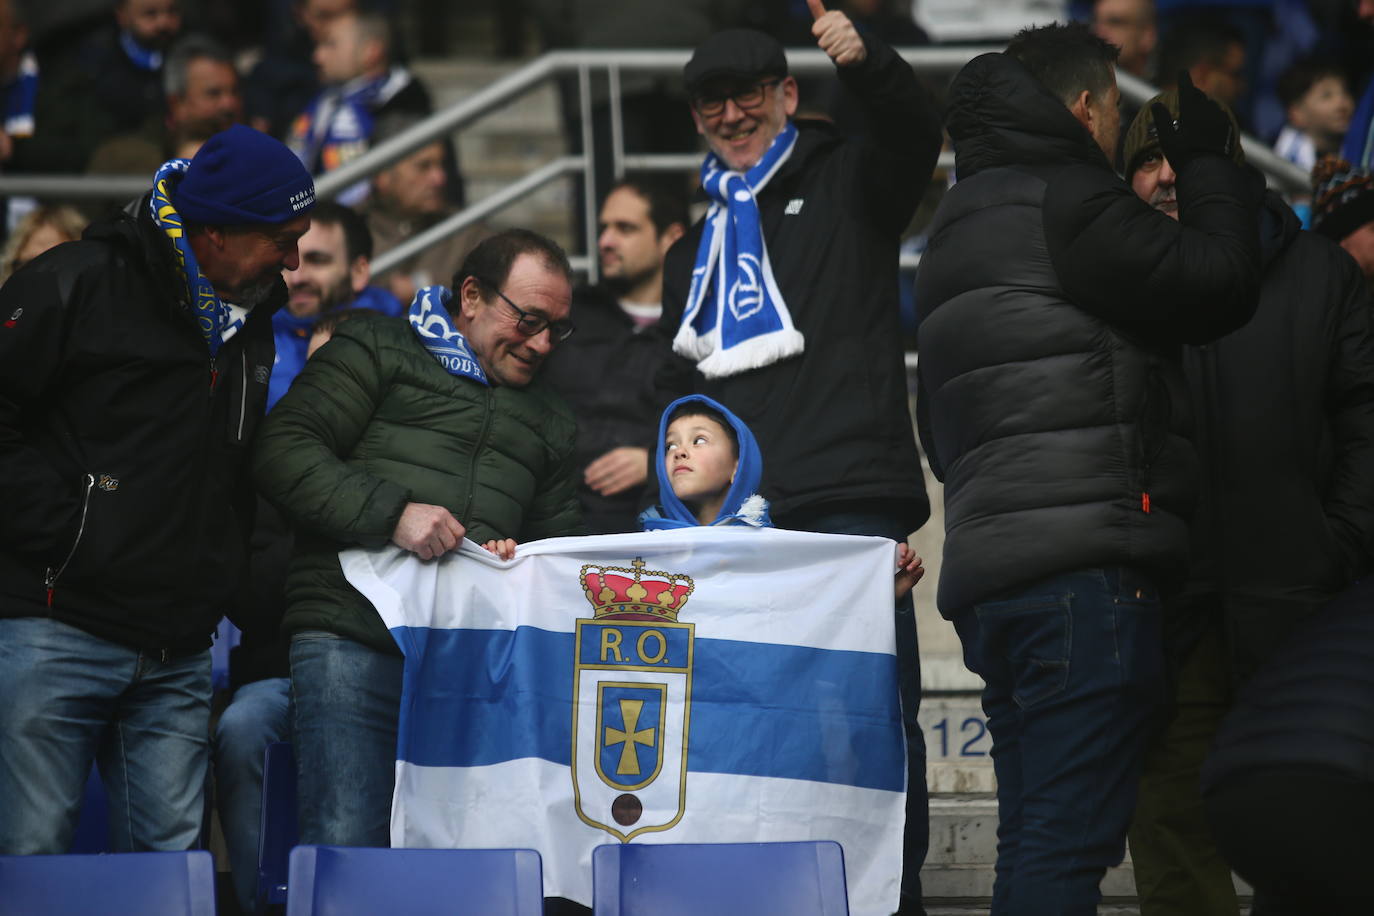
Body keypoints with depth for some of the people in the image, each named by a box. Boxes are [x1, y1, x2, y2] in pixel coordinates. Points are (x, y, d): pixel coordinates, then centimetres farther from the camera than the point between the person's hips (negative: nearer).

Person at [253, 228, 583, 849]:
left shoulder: (550, 422, 28)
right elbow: (284, 451, -2)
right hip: (353, 639, -5)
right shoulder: (377, 351, 11)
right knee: (347, 845, -17)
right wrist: (391, 511, -15)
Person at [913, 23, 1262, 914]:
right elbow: (1219, 281, -6)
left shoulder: (958, 231, 26)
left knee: (1035, 841, 10)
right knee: (1067, 843, -15)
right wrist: (1211, 163, 9)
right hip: (1085, 562, -9)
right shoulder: (1066, 201, -4)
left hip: (987, 570, 9)